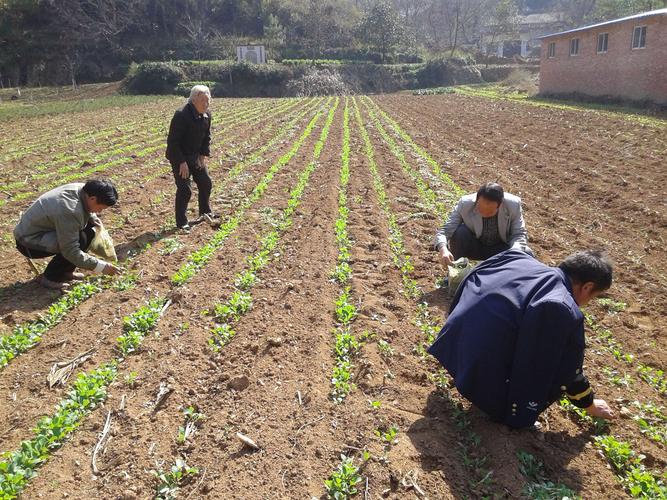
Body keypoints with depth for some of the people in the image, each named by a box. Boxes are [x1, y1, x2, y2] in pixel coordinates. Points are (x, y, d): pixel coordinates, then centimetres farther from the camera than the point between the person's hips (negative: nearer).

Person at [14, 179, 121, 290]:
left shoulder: (81, 188, -9)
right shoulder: (69, 211, -34)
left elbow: (86, 210, 17)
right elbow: (71, 252, -30)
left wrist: (93, 217, -5)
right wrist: (101, 266, -25)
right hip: (28, 243, -9)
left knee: (89, 228, -1)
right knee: (81, 240, -25)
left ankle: (65, 271, 8)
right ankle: (50, 277, -8)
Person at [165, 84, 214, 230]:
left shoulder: (207, 115, -2)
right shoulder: (181, 115, -25)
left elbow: (207, 137, 11)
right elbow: (172, 141, -24)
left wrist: (204, 155, 1)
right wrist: (182, 162, -24)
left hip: (196, 156, 7)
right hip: (179, 157, -7)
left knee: (206, 184, 13)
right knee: (185, 190, -8)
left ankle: (205, 213, 34)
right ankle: (181, 222, 7)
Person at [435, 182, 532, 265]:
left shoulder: (513, 205, -24)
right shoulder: (465, 204, -26)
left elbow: (520, 234, -17)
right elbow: (444, 230, -24)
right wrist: (443, 249, -46)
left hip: (501, 246, 1)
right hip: (474, 246, -1)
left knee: (526, 254, -26)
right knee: (459, 232, -32)